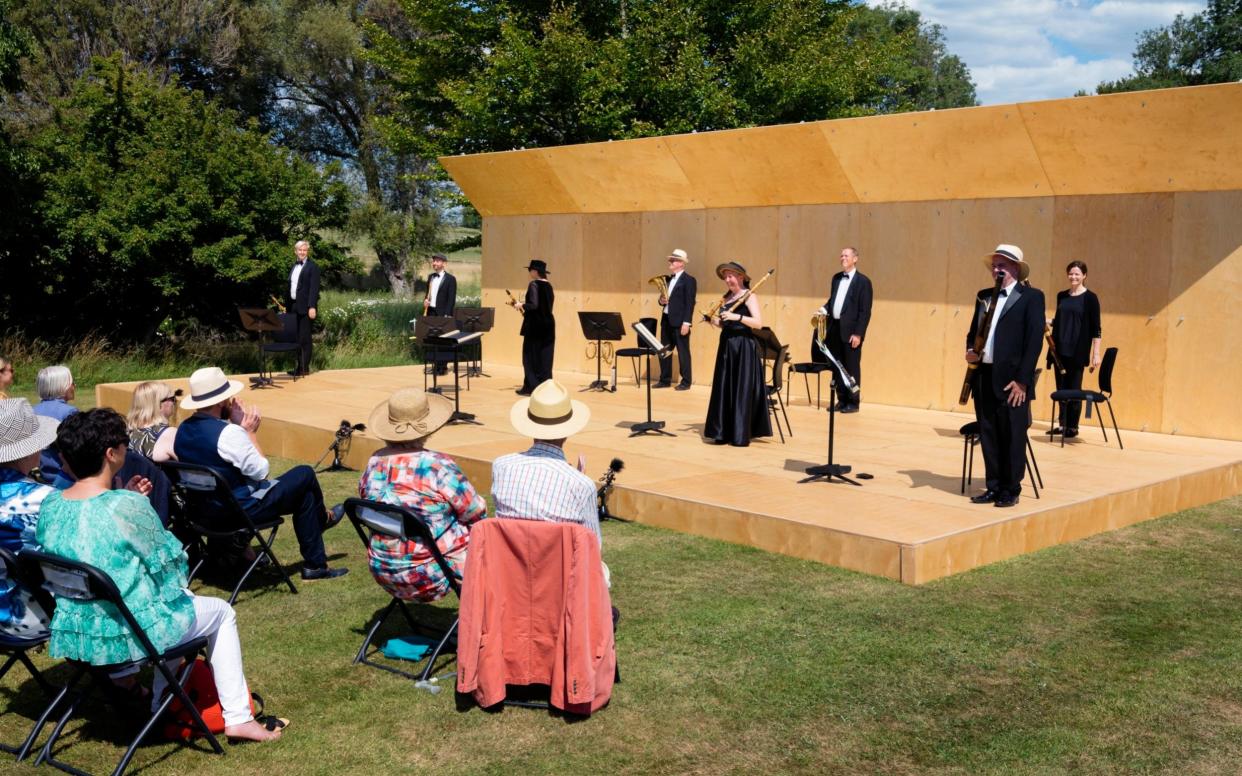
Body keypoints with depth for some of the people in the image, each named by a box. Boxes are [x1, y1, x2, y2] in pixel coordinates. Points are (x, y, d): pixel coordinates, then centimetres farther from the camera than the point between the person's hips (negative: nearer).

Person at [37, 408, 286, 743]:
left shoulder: (50, 504, -4)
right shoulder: (127, 506, -25)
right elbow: (169, 564, -12)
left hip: (74, 633, 7)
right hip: (132, 634, -7)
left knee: (169, 603, 35)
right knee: (221, 612, 20)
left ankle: (162, 706, 42)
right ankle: (238, 718, 21)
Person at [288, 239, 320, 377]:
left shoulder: (312, 266, -5)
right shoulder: (294, 266, 16)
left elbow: (314, 288, -12)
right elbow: (290, 287, 17)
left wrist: (312, 307, -19)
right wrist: (288, 306, 13)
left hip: (305, 307, -7)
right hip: (294, 307, 7)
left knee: (304, 338, -4)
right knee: (297, 338, 9)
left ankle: (305, 368, 0)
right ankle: (299, 366, 14)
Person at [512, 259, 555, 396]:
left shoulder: (534, 285, -14)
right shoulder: (548, 285, 10)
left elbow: (533, 305, -24)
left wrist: (521, 305, -8)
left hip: (535, 326, -7)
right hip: (548, 324, 8)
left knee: (531, 356, 1)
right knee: (545, 357, 10)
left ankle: (531, 387, 2)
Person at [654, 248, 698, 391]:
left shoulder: (689, 280, -8)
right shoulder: (667, 279, 15)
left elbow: (690, 303, -14)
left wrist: (686, 323, -19)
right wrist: (661, 300, -1)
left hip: (679, 321, -8)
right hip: (666, 320, 8)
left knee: (683, 352, -1)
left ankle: (686, 382, 7)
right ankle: (665, 380, 21)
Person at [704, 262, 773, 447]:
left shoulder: (749, 296, -7)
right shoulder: (726, 297, 14)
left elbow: (759, 323, -17)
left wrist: (737, 316, -27)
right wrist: (715, 321, -2)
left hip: (744, 347, -7)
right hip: (726, 346, 7)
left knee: (742, 390, -4)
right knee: (723, 389, 5)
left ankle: (741, 435, 0)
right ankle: (724, 432, 9)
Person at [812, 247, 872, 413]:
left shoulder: (863, 281, -7)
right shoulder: (836, 278, 13)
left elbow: (865, 311, -10)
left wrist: (858, 333, -16)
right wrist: (824, 309, -1)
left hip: (850, 330, -6)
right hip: (834, 328, 6)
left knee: (852, 368, 0)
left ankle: (853, 402, 8)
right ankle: (841, 400, 19)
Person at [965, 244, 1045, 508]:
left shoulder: (1031, 297, -3)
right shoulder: (984, 296, 15)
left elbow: (1035, 340, -9)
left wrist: (1022, 379, -14)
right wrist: (970, 350, 1)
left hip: (1011, 379, -6)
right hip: (983, 375, 6)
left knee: (1012, 436, 1)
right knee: (988, 434, 10)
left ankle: (1010, 490, 10)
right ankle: (993, 487, 19)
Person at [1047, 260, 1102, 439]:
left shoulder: (1090, 297, -5)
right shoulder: (1061, 295, 11)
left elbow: (1096, 328, -6)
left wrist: (1096, 353, -11)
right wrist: (1048, 321, -2)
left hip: (1078, 350, -5)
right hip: (1060, 349, 5)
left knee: (1074, 388, 0)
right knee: (1061, 388, 8)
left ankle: (1073, 427, 7)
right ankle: (1063, 424, 17)